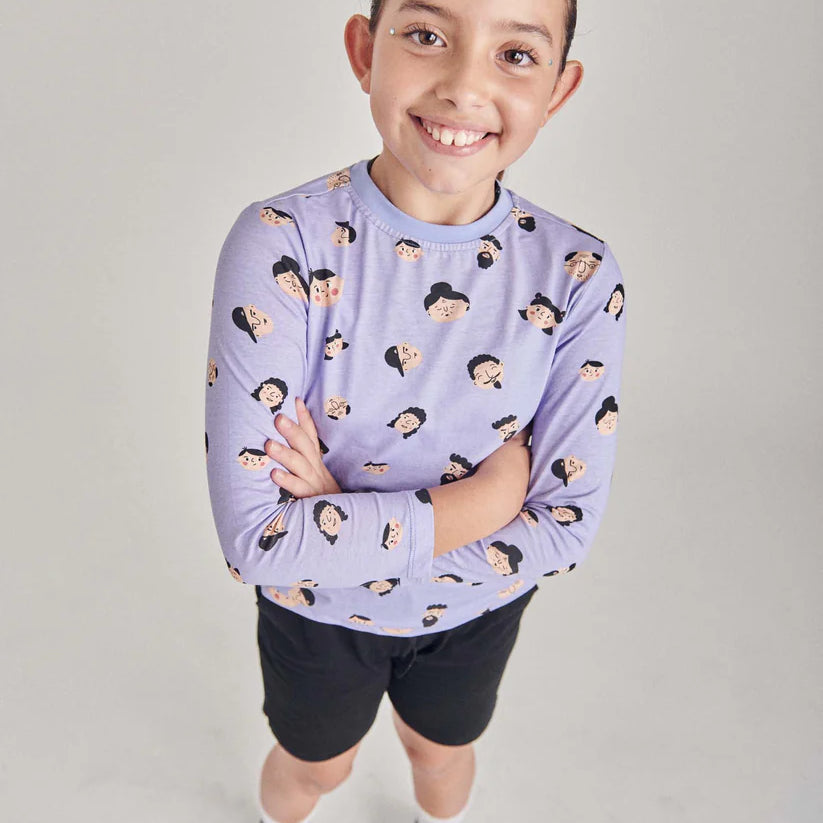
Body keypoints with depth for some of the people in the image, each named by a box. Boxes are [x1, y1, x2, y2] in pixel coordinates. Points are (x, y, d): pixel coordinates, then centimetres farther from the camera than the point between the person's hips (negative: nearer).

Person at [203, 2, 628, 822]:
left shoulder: (578, 275, -21)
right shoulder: (281, 244, -29)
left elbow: (566, 528, -20)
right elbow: (256, 538, -31)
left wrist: (343, 518, -26)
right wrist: (487, 499, -29)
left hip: (477, 609, 2)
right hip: (316, 608, -1)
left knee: (441, 752, 32)